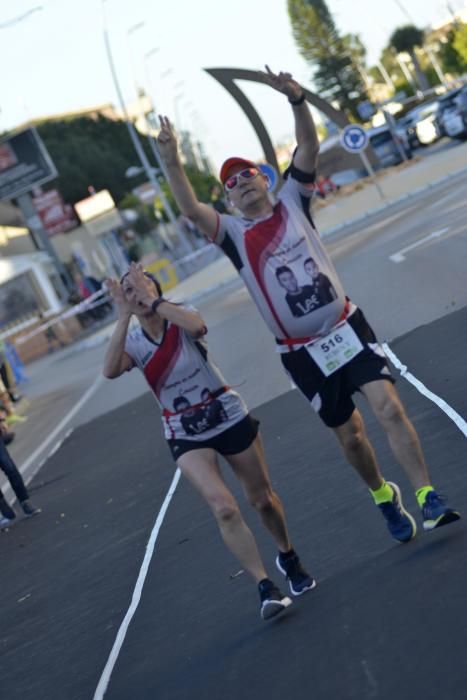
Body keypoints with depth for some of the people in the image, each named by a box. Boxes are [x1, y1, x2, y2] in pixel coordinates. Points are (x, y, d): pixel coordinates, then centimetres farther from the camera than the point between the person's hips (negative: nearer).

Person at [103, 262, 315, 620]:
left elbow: (197, 326, -38)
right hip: (186, 436, 0)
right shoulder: (133, 343, -7)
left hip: (230, 418, 0)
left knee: (263, 499, 13)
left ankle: (288, 557, 41)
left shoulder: (181, 315, -11)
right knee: (224, 509, -20)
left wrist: (154, 300, -33)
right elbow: (110, 371, -30)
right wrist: (124, 317, -31)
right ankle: (266, 588, -13)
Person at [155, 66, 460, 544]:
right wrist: (173, 163, -32)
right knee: (349, 434, 8)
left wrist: (296, 101, -27)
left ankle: (428, 498, -10)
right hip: (301, 352, 0)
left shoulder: (291, 202, 3)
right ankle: (384, 497, 33)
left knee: (388, 407, -15)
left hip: (346, 326, 0)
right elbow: (191, 210, -18)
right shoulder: (233, 233, 0)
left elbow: (309, 147, -10)